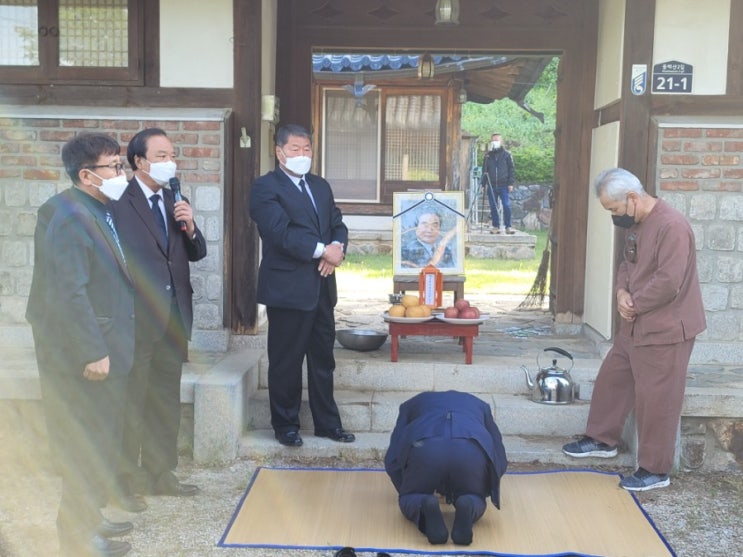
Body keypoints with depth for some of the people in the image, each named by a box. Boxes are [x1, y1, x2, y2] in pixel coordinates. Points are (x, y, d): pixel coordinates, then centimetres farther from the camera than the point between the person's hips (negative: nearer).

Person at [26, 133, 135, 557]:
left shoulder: (99, 211, 12)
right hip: (86, 357, -10)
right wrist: (92, 353, -24)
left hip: (106, 349, 10)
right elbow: (69, 292, -24)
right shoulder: (66, 215, -19)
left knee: (101, 443, 19)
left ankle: (90, 518, 34)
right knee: (88, 448, 0)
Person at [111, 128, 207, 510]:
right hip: (137, 319, -7)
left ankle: (160, 474, 28)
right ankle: (124, 481, 15)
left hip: (173, 317, 7)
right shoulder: (120, 203, -12)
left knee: (167, 403, 16)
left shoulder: (174, 201, 11)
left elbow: (196, 254, 12)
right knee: (130, 403, 3)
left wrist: (190, 228, -8)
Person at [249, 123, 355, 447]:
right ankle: (285, 425, 17)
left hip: (321, 287, 7)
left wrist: (338, 246, -10)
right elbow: (281, 232, -19)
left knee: (323, 358, 13)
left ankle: (327, 422, 23)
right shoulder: (266, 187, -7)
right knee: (286, 360, 4)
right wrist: (323, 250, -17)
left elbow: (337, 224, 12)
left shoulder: (321, 186, 17)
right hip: (288, 288, -7)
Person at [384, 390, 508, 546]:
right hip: (472, 450, 1)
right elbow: (499, 457, 40)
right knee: (475, 500, 27)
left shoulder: (413, 403, 40)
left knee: (410, 499, 24)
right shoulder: (479, 404, 43)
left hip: (425, 448, -1)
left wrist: (406, 490, 46)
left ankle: (425, 505, -11)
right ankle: (468, 505, -8)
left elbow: (392, 459, 32)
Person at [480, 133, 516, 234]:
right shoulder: (488, 155, 12)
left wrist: (510, 183, -5)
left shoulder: (506, 154, 4)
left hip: (504, 185, -3)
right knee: (493, 207, 4)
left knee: (507, 206, -11)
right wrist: (483, 184, 9)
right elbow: (484, 170, 16)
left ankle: (508, 227, -4)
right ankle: (496, 226, 12)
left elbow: (511, 169, 3)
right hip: (491, 186, 3)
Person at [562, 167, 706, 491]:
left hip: (664, 329, -10)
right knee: (611, 378, 19)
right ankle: (602, 440, 37)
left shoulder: (671, 226, -23)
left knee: (655, 399, -1)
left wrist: (634, 304, -15)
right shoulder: (636, 224, 8)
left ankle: (656, 470, 12)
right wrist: (622, 292, -4)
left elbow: (668, 283, -27)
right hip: (636, 325, 10)